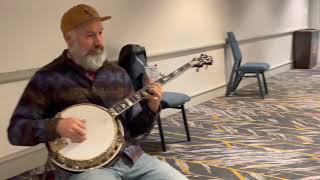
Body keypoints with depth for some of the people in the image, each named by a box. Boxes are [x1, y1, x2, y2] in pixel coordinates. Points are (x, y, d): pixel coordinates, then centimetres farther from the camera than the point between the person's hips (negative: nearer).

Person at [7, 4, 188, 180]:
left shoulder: (118, 74, 9)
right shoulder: (48, 78, -4)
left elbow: (133, 128, 13)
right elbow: (16, 130, -5)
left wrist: (151, 108, -7)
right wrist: (56, 126, -21)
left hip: (131, 157, 5)